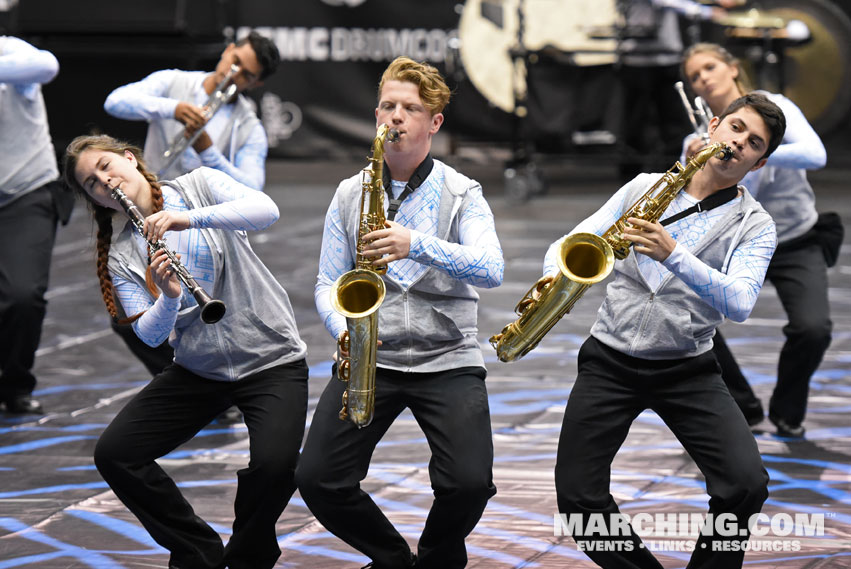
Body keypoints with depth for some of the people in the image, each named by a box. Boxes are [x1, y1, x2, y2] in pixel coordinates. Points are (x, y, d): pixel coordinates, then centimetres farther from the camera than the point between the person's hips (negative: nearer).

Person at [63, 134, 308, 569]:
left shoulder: (199, 186, -2)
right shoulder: (121, 256, 4)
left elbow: (266, 210, -21)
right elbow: (150, 335, -8)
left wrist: (190, 219, -33)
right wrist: (169, 298, -29)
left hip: (270, 360, -4)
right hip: (197, 369, 5)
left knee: (273, 463, -28)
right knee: (114, 454, -9)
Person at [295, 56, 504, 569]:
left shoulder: (461, 194, 1)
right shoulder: (350, 194, 10)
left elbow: (491, 269, -16)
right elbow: (328, 283, 10)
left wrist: (418, 246, -30)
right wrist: (344, 329, -12)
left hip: (448, 359, -2)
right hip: (371, 357, 3)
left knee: (470, 483, -21)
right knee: (318, 480, -13)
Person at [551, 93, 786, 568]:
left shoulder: (755, 226, 1)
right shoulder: (646, 186, 8)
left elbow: (738, 303, -17)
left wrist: (673, 255, -30)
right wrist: (555, 278, -17)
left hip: (687, 369, -1)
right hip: (611, 361, 1)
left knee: (746, 484, -20)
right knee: (577, 496, -11)